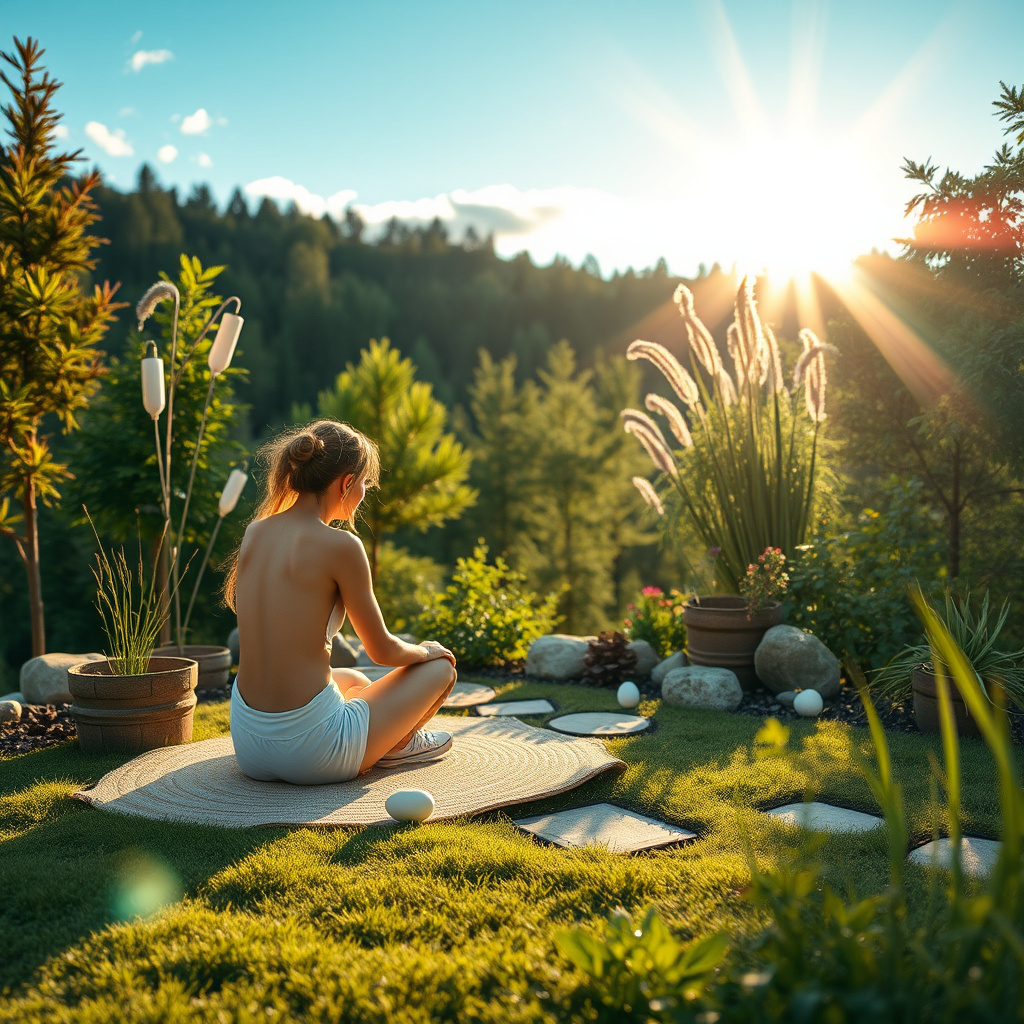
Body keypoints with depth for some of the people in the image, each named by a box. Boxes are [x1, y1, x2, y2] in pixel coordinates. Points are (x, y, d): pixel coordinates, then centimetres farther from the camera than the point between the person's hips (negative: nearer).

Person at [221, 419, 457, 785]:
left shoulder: (255, 533, 3)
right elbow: (382, 651, -3)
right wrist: (424, 651, 15)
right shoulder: (340, 545, -17)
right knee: (440, 668, 17)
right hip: (310, 750, -8)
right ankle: (396, 745, 34)